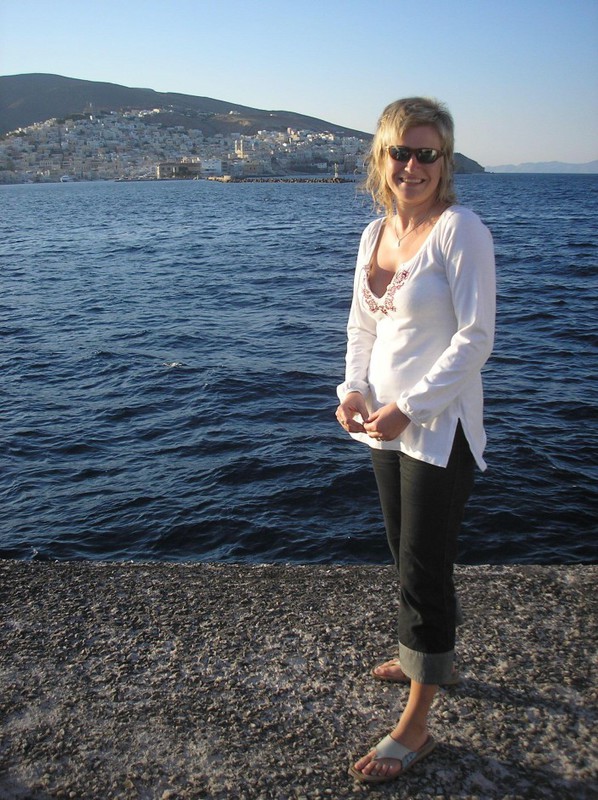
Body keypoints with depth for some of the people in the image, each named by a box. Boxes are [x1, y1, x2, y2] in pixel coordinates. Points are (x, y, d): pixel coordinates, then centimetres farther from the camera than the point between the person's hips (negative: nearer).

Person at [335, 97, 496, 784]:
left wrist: (407, 408, -20)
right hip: (385, 423, 8)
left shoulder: (459, 230, -14)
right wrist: (353, 390, -3)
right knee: (407, 555, 21)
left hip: (438, 427, -7)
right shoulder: (374, 233, 8)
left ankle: (415, 727, 16)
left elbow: (476, 337, -17)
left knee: (423, 570, 0)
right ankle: (430, 659, 45)